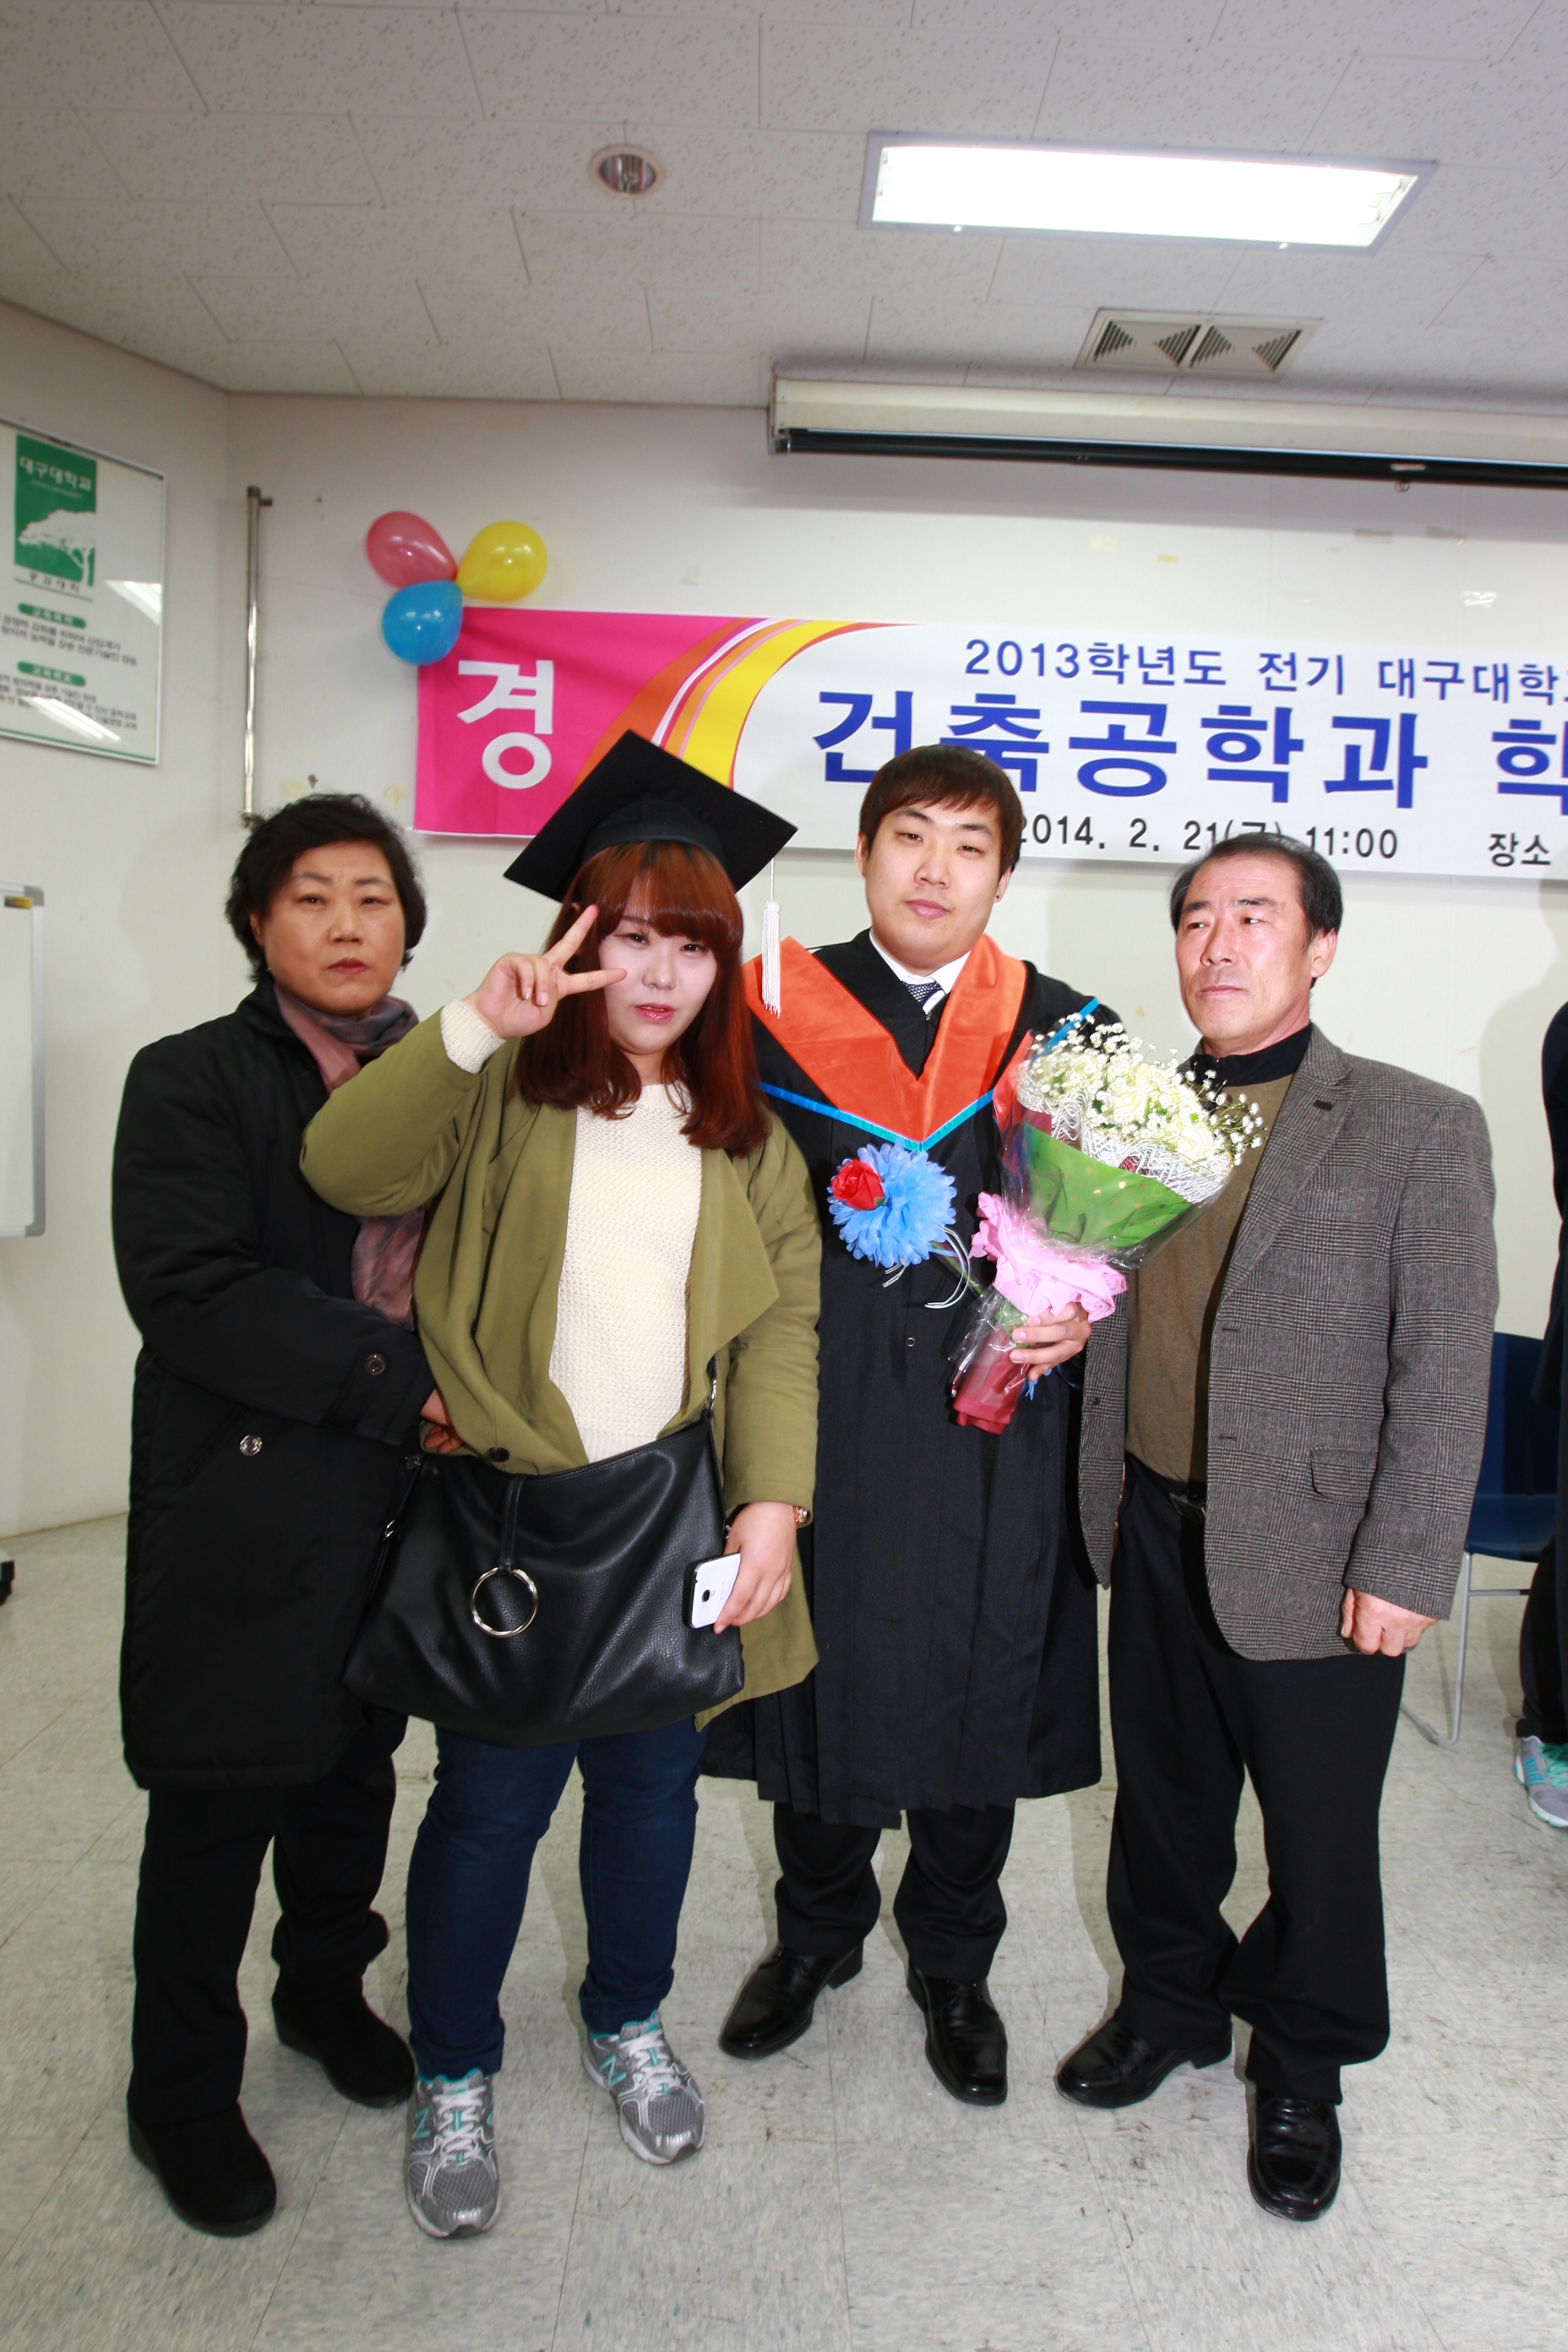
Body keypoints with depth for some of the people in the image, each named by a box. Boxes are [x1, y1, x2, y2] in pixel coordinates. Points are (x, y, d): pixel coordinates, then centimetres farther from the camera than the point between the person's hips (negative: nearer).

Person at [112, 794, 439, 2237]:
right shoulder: (190, 1082, -7)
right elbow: (190, 1290, -19)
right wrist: (404, 1374, -22)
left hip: (402, 1506, 4)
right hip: (244, 1510, -4)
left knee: (355, 1770, 20)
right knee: (218, 1812, 9)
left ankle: (325, 1987, 46)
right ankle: (182, 2095, 32)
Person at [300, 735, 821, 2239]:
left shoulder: (745, 1132, 8)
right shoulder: (499, 1090, -2)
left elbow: (779, 1323, 1)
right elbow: (345, 1170, -19)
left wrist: (771, 1497, -10)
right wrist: (472, 1025, -28)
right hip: (509, 1514, -3)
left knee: (653, 1785, 17)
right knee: (492, 1803, 7)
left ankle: (626, 2025, 43)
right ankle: (453, 2077, 32)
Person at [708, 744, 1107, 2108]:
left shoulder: (1058, 1028, 2)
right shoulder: (776, 1016, 0)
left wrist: (1081, 1315, -13)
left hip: (992, 1426, 1)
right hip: (822, 1417, 0)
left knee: (975, 1684, 12)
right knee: (819, 1673, 14)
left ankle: (953, 1965, 38)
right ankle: (820, 1931, 42)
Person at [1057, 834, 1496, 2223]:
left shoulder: (1418, 1131, -10)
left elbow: (1445, 1374, -11)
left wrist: (1403, 1570, -13)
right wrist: (1105, 1496, 0)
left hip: (1311, 1559, -4)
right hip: (1156, 1535, 4)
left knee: (1318, 1835, 14)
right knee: (1164, 1801, 21)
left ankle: (1303, 2074, 40)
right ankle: (1169, 2004, 47)